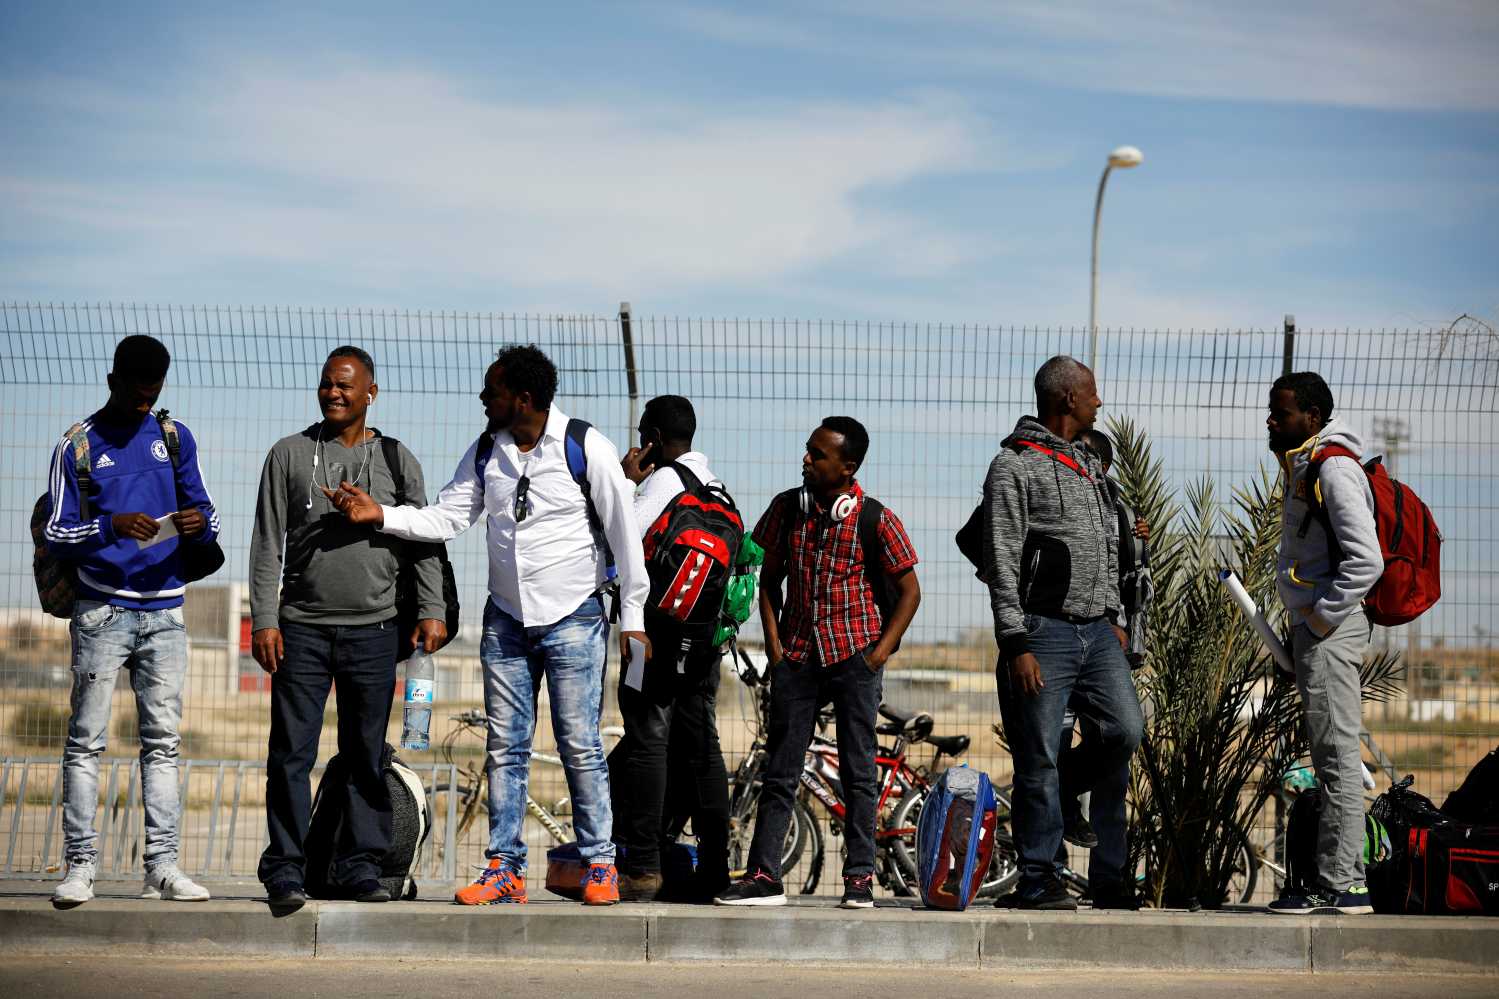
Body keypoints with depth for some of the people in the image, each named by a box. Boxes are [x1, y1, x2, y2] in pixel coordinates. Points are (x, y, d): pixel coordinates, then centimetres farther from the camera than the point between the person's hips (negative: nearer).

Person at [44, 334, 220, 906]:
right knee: (86, 740, -5)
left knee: (163, 741, 2)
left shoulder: (175, 439, 12)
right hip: (102, 611, -3)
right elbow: (56, 537, -2)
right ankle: (80, 864, -4)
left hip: (164, 612, 3)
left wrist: (200, 524, -10)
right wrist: (111, 527, -21)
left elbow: (204, 512, 14)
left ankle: (161, 866, 3)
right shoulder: (77, 446, 1)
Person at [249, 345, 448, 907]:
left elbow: (422, 540, 10)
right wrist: (263, 619, -4)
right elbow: (267, 543, 4)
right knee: (292, 752, -4)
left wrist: (432, 611, 0)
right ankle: (285, 868, 1)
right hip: (302, 628, -1)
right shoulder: (289, 455, 7)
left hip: (373, 629, 1)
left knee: (366, 755, 4)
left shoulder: (396, 460, 10)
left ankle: (359, 865, 11)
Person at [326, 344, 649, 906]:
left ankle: (599, 865, 4)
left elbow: (624, 532, -6)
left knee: (580, 746, -5)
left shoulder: (586, 449, -10)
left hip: (573, 619, -5)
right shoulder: (485, 453, 4)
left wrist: (633, 617, -6)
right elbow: (446, 519, 4)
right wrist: (380, 515, -10)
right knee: (505, 747, 5)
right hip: (506, 620, 5)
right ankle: (505, 869, 9)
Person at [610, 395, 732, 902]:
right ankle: (715, 865, 7)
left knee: (646, 741, -7)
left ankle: (642, 867, -10)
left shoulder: (664, 478, -10)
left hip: (663, 627, -9)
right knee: (701, 746, 8)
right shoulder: (713, 483, 18)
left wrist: (626, 482, -9)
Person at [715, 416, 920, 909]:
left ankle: (860, 877, 5)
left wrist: (881, 651, -8)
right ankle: (763, 875, 4)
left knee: (858, 770, 0)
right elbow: (770, 578, 14)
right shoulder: (787, 508, 4)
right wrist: (773, 641, 4)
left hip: (854, 652, -3)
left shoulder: (876, 520, -7)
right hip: (797, 652, 3)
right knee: (779, 768, 2)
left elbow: (909, 591, 0)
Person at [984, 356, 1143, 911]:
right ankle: (1038, 881, 2)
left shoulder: (1089, 467, 20)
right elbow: (1001, 562, -10)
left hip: (1097, 632, 7)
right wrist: (1015, 642, -15)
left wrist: (1113, 616, 19)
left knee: (1124, 732, -5)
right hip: (1044, 631, -7)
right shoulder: (1015, 466, -5)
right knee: (1040, 757, -4)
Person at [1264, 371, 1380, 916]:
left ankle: (1339, 885, -9)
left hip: (1331, 627, -10)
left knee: (1337, 754, -9)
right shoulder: (1301, 466, 18)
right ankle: (1346, 877, 15)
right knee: (1332, 757, 11)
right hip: (1314, 626, 10)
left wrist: (1320, 619, -17)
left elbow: (1366, 560, -21)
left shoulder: (1334, 468, -13)